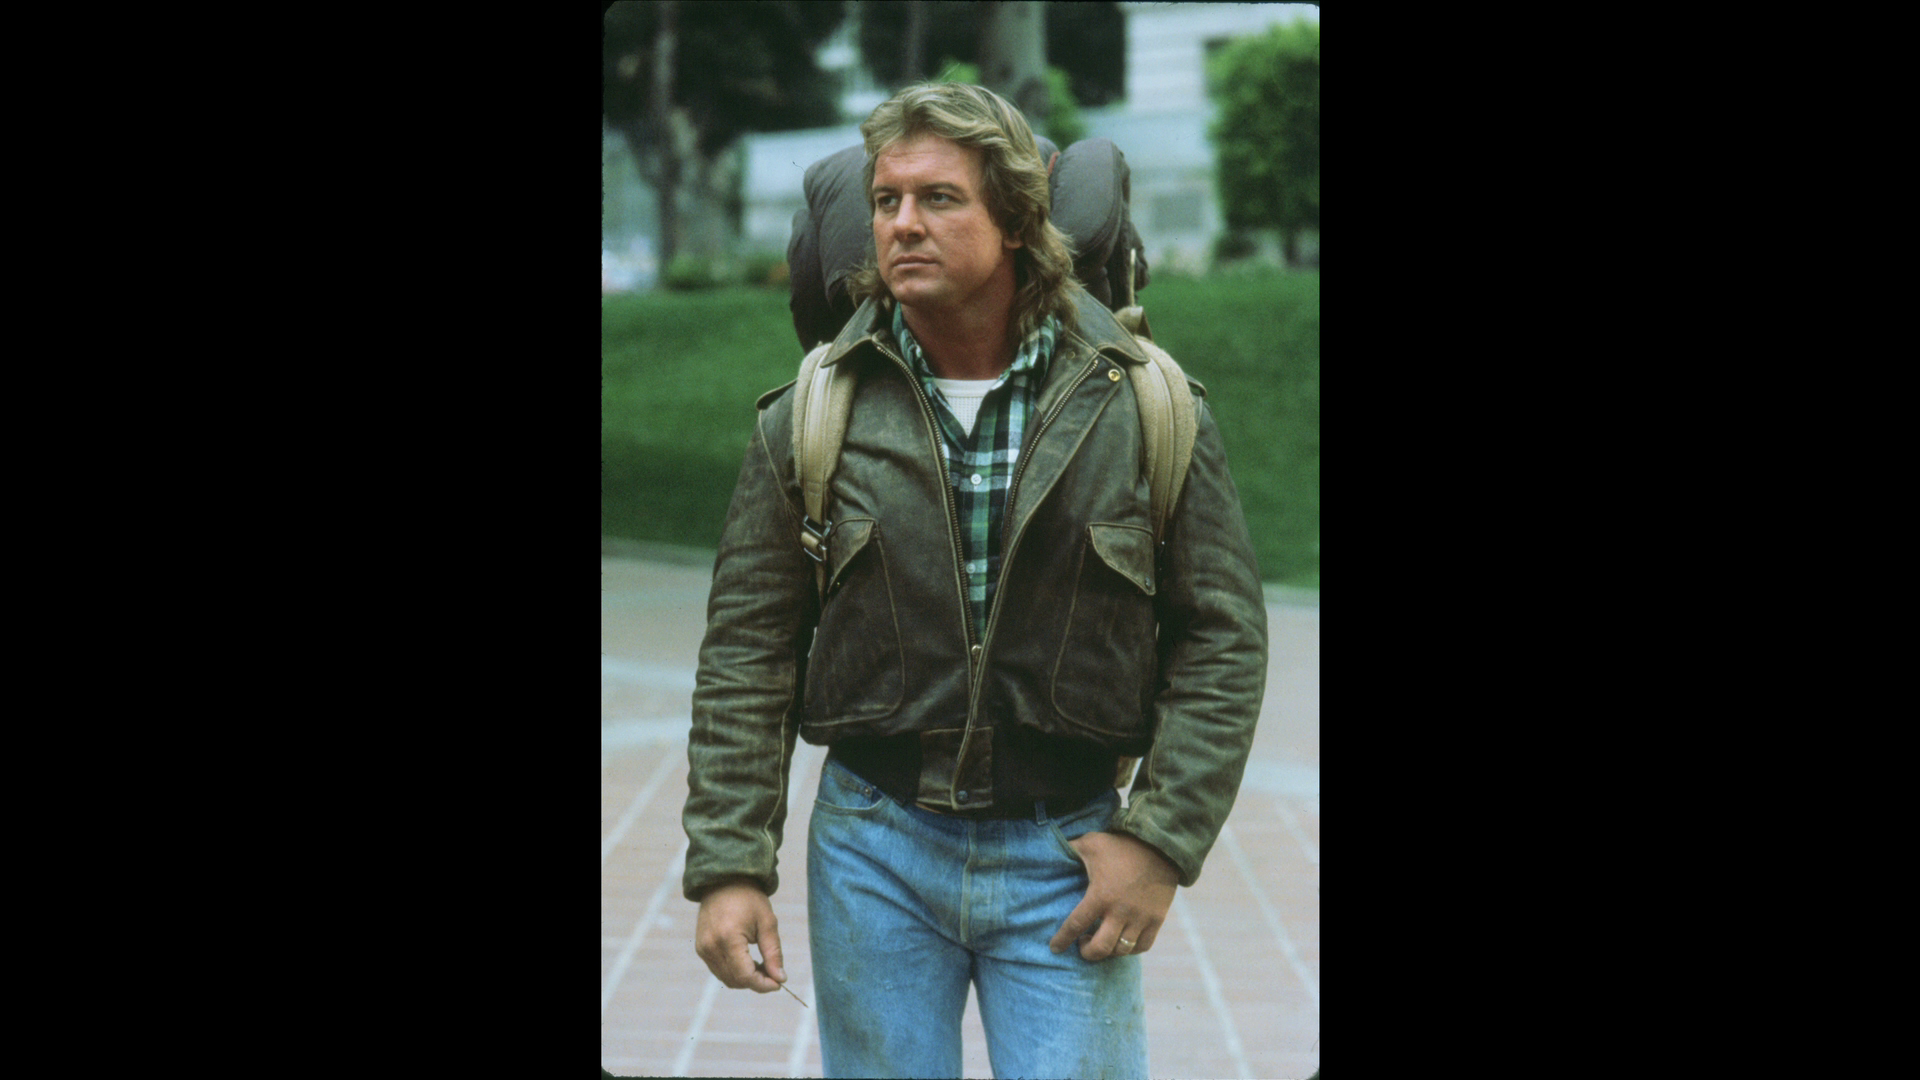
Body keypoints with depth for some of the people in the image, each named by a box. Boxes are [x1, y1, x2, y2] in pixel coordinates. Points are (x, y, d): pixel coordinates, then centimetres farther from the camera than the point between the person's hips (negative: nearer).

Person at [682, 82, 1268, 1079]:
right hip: (874, 850, 1)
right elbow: (746, 653, 2)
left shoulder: (1145, 406, -1)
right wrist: (728, 865, -4)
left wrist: (1162, 841, -6)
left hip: (1067, 856, -1)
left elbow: (1223, 637, 2)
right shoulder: (811, 417, 1)